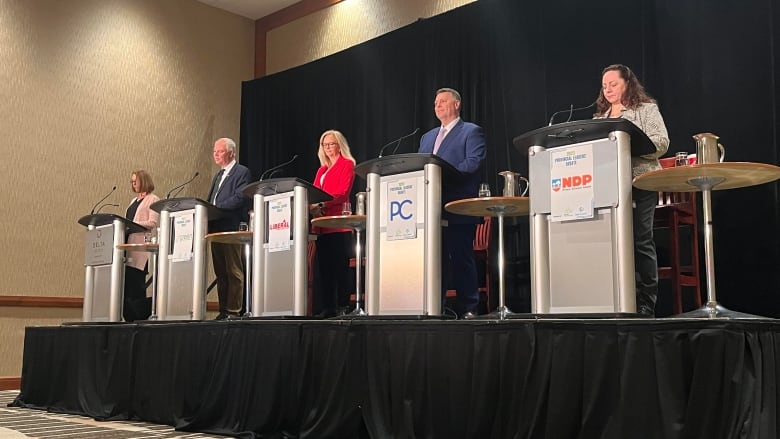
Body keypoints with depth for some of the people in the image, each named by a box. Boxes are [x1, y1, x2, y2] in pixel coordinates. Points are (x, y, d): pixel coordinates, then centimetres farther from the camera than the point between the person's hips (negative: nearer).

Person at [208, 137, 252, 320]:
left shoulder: (242, 172, -3)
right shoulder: (218, 176, 23)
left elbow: (239, 198, -15)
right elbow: (211, 202, 21)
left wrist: (216, 208, -21)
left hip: (232, 229, -8)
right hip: (215, 228, 9)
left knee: (234, 272, -6)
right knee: (220, 272, 10)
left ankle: (234, 311, -4)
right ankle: (223, 311, 15)